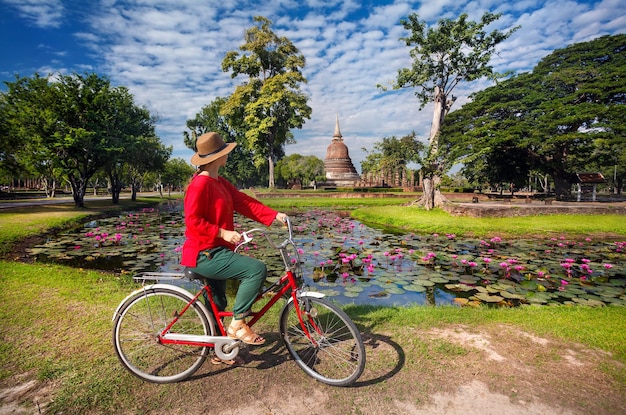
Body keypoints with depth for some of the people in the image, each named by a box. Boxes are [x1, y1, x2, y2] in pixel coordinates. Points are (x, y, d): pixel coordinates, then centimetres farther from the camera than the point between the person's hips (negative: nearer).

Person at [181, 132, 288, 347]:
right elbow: (193, 221, -22)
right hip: (204, 254, -10)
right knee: (257, 269, -21)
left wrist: (275, 215, -5)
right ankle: (237, 323, -6)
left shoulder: (220, 183, 10)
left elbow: (244, 202, 4)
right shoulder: (200, 184, -18)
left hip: (214, 251, 10)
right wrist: (223, 233, -26)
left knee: (217, 305, 21)